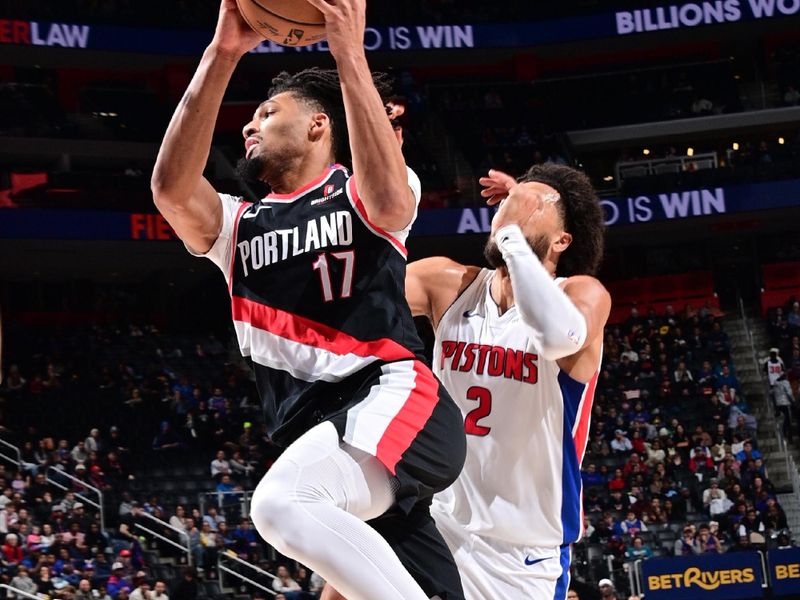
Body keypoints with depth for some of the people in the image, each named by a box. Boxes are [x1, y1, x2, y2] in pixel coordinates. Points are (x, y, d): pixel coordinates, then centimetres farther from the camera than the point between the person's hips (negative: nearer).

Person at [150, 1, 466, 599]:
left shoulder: (358, 193, 10)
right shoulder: (237, 225, 22)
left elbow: (388, 205, -17)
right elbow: (171, 189, 0)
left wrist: (349, 53, -17)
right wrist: (223, 54, -7)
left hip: (392, 400, -6)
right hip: (320, 428, 6)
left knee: (281, 504, -34)